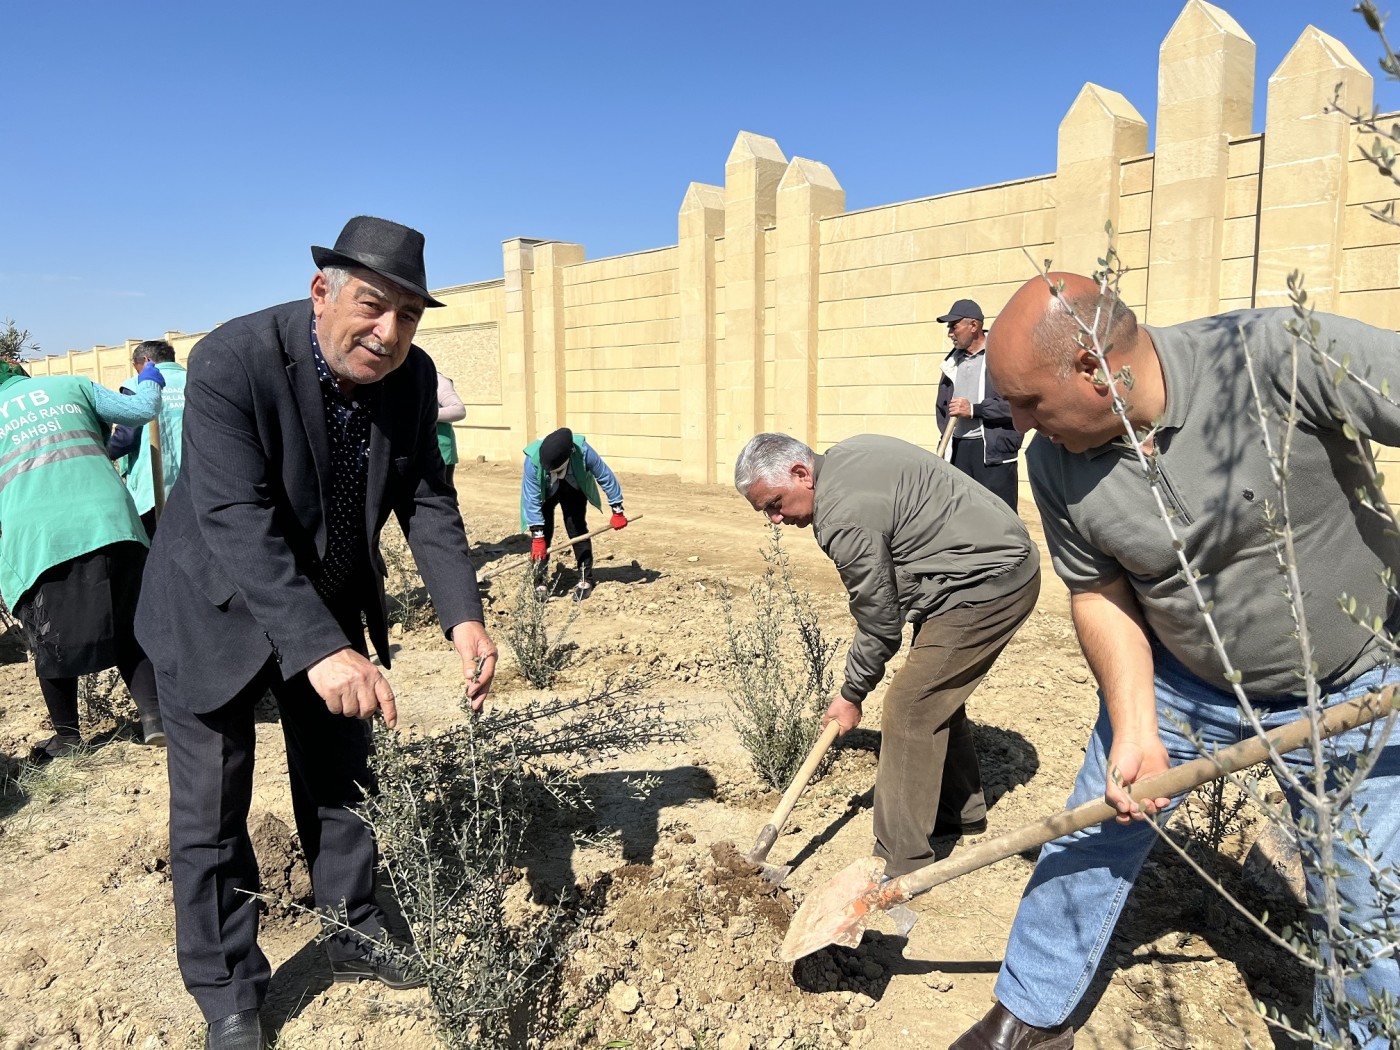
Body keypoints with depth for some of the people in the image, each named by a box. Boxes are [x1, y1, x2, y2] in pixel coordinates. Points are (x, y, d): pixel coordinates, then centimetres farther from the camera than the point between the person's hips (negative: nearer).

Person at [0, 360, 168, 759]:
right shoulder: (70, 385, 17)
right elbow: (141, 410, 15)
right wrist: (148, 381, 35)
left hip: (35, 539, 0)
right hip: (108, 522, 1)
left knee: (52, 645, 13)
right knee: (130, 628, 11)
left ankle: (67, 734, 22)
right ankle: (153, 715, 0)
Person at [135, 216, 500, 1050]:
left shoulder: (412, 376, -13)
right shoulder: (232, 362, -29)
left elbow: (427, 503, -10)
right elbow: (238, 524, -35)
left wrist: (464, 615, -24)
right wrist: (320, 651, -43)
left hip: (330, 604, 5)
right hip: (219, 609, -4)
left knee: (340, 782, 17)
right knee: (213, 810, 6)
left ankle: (356, 936, 38)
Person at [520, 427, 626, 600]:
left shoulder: (583, 451, -38)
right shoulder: (533, 459, -40)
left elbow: (605, 476, -23)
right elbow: (531, 499, -34)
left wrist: (617, 510, -17)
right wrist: (537, 537, -35)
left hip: (574, 490, 1)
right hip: (544, 493, 0)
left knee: (577, 529, -7)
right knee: (542, 533, -11)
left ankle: (585, 579, 7)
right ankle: (539, 582, 1)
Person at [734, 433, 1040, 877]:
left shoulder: (845, 516, -22)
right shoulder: (847, 452, 7)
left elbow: (879, 623, -13)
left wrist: (851, 695, 1)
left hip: (985, 585, -11)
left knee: (908, 712, -9)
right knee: (937, 693, 21)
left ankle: (902, 865, -1)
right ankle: (961, 810, 38)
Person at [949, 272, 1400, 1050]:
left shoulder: (1278, 354, -30)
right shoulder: (1055, 463, -15)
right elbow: (1099, 594, -7)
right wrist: (1134, 731, -16)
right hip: (1179, 679, 3)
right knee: (1089, 844, 10)